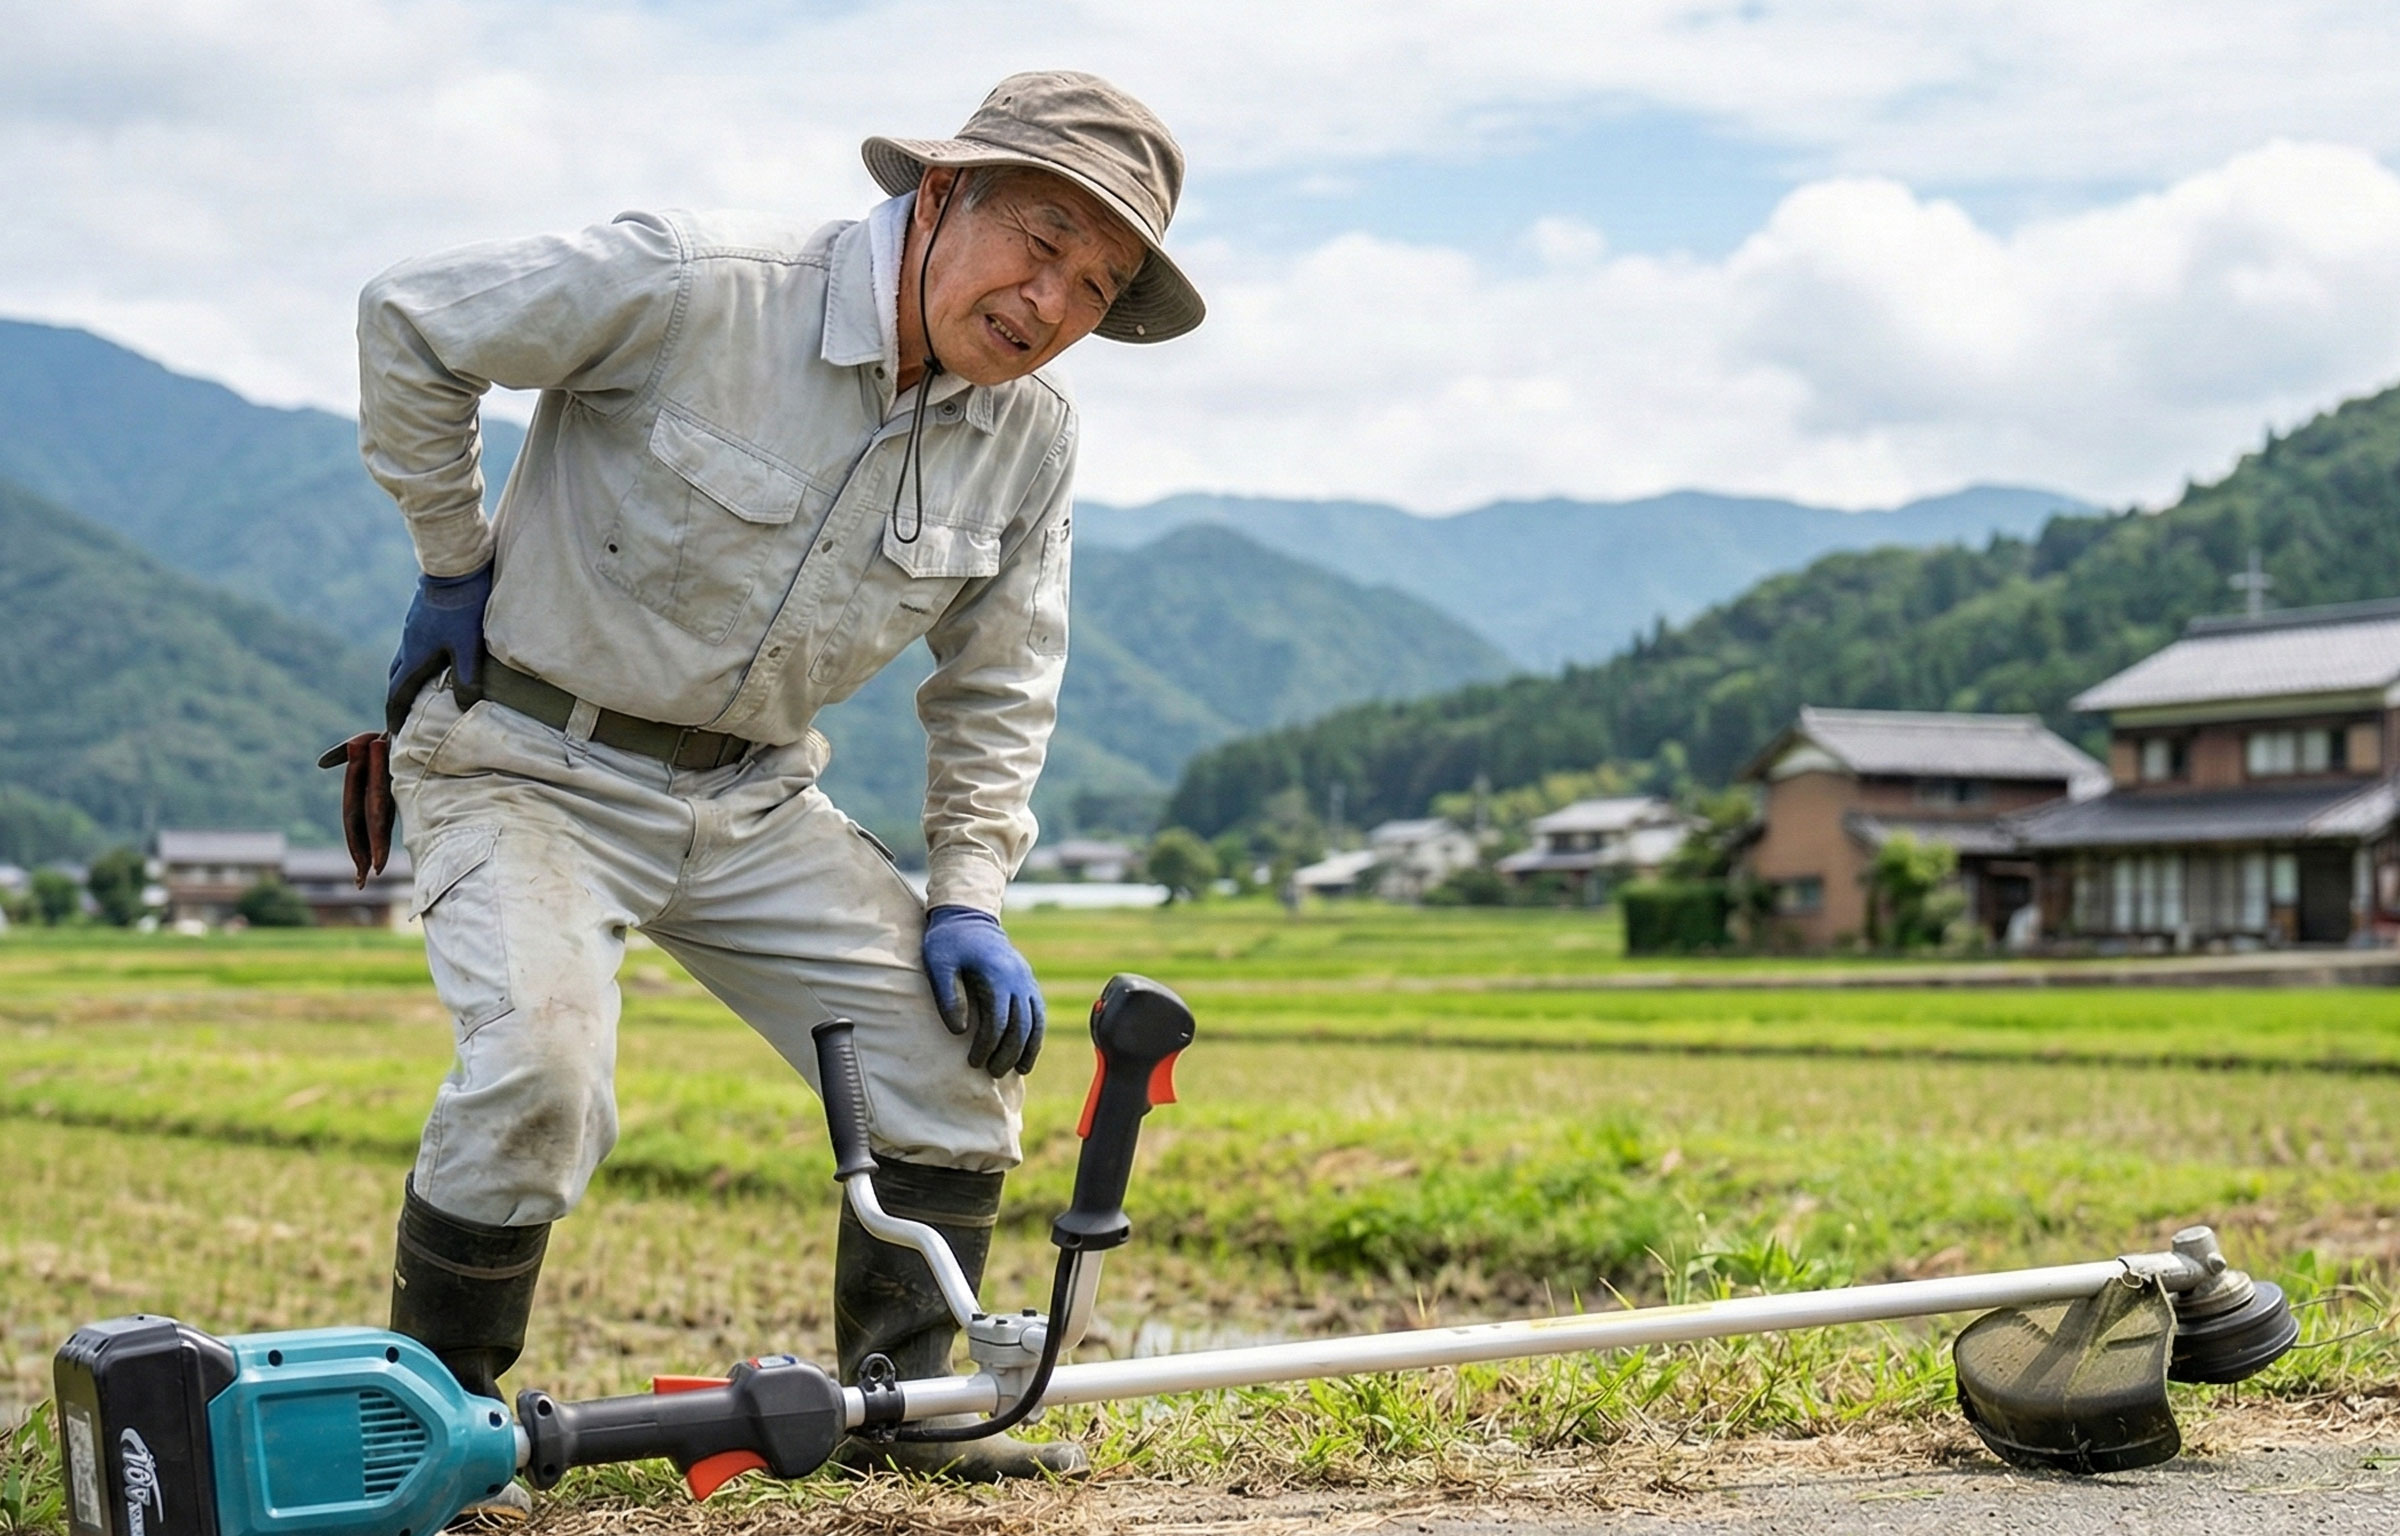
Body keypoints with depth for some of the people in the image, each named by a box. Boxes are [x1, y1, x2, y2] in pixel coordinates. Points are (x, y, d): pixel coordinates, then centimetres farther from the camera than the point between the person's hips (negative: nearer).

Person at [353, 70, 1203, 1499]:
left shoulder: (1033, 436, -4)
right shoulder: (698, 287, -23)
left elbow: (997, 689, 9)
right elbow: (410, 322, -12)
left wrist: (967, 895, -2)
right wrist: (456, 563, -5)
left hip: (755, 797, 6)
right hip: (529, 761, -6)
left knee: (963, 1032, -4)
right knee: (542, 1063, -27)